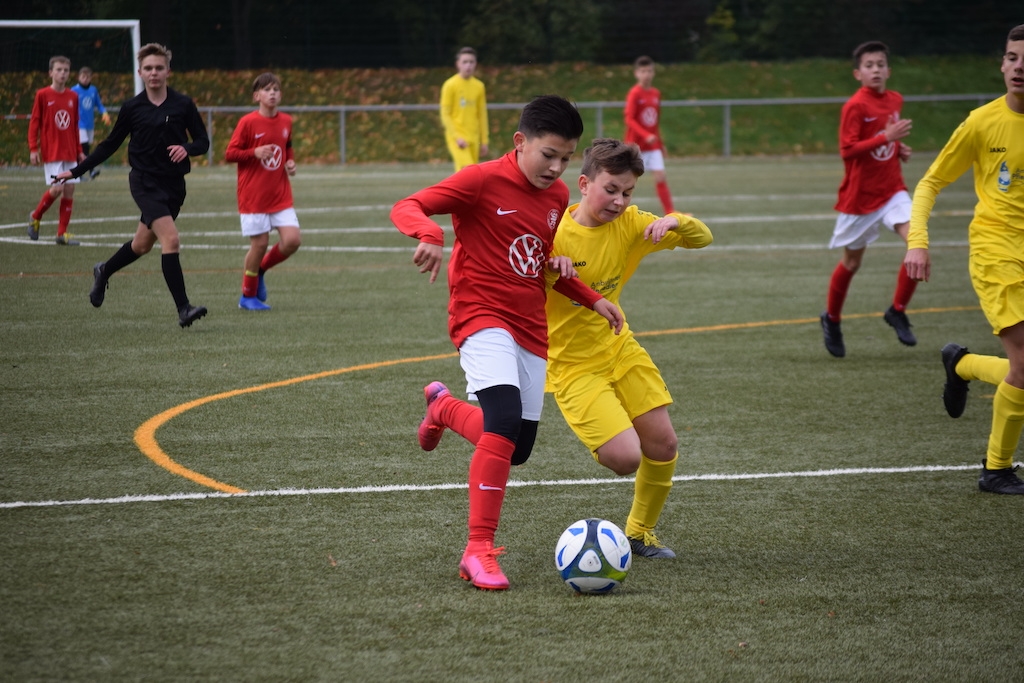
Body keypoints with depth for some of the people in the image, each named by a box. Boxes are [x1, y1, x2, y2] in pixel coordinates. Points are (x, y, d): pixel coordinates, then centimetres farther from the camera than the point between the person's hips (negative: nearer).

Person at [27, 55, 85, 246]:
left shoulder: (73, 97, 8)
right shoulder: (42, 95, -5)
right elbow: (34, 123, -4)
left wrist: (79, 150, 14)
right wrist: (33, 149, -11)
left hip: (69, 152, 5)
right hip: (51, 151, -5)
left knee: (69, 190, 0)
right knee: (57, 188, -14)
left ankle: (62, 234, 7)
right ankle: (35, 217, 12)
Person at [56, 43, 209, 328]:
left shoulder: (183, 104, 0)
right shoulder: (132, 108, -1)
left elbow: (203, 141, 4)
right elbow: (110, 145, 10)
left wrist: (187, 148, -19)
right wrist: (76, 171, 9)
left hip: (174, 184, 3)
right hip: (145, 183, -3)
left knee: (143, 244, 18)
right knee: (170, 239, -20)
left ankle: (104, 271, 48)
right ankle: (183, 309, -19)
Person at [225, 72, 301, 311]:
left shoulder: (286, 121, 6)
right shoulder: (248, 122, -9)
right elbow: (230, 154, -7)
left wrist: (291, 162, 3)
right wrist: (255, 152, -22)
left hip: (281, 196, 5)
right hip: (254, 196, -5)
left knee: (292, 240, -8)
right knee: (260, 243, -2)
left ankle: (260, 269, 20)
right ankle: (248, 296, 16)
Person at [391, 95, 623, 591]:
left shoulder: (557, 197, 10)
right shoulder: (483, 181, -12)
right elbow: (406, 207, -17)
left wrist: (592, 299, 15)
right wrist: (429, 234, -38)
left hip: (531, 327, 7)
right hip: (482, 318, -7)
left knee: (517, 450, 8)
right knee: (506, 418, -28)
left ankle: (445, 407, 40)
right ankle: (479, 551, -23)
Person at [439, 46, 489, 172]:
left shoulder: (479, 86, 9)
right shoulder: (450, 85, -4)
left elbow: (482, 115, 15)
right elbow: (445, 114, -5)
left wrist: (484, 141, 13)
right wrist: (457, 137, -13)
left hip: (473, 138, 5)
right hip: (456, 138, -5)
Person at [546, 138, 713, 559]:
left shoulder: (630, 224, -4)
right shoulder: (554, 233, -21)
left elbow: (702, 239, 2)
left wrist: (674, 221, -19)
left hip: (619, 348, 6)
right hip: (572, 365, -6)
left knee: (663, 446, 2)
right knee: (625, 458, -18)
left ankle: (640, 532, 26)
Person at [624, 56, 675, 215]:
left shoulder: (656, 94, 7)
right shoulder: (634, 93, -11)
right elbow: (629, 119, -16)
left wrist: (660, 143, 17)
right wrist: (646, 136, -25)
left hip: (653, 145, 5)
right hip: (636, 144, -5)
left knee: (660, 176, -3)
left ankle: (670, 212, -1)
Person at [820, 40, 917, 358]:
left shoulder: (895, 100, 5)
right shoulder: (855, 106, -16)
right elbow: (847, 151, -23)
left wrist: (899, 147, 4)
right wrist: (886, 137, -30)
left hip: (892, 190, 5)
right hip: (859, 196, -5)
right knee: (851, 263, 9)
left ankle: (898, 311, -2)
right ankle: (832, 320, 35)